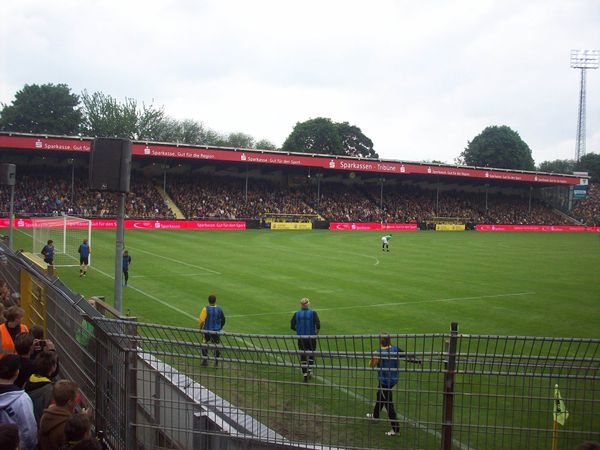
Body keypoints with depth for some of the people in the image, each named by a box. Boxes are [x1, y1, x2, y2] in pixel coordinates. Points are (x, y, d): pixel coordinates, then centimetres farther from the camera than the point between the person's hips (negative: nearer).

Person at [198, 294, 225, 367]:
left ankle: (205, 360, 16)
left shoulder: (206, 309, -14)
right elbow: (223, 320, 4)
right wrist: (220, 327, 19)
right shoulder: (219, 309, -5)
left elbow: (201, 320, -15)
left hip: (207, 330, -1)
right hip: (216, 331, 1)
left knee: (205, 345, 16)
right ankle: (216, 362, 9)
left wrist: (201, 328, 1)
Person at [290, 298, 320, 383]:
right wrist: (317, 332, 5)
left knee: (303, 356, 6)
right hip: (311, 337, -1)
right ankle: (309, 371, 19)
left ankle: (305, 374, 3)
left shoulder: (296, 314, 0)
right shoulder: (313, 313, -5)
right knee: (311, 354, 20)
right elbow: (318, 325, -13)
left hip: (301, 338, 1)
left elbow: (292, 326, -2)